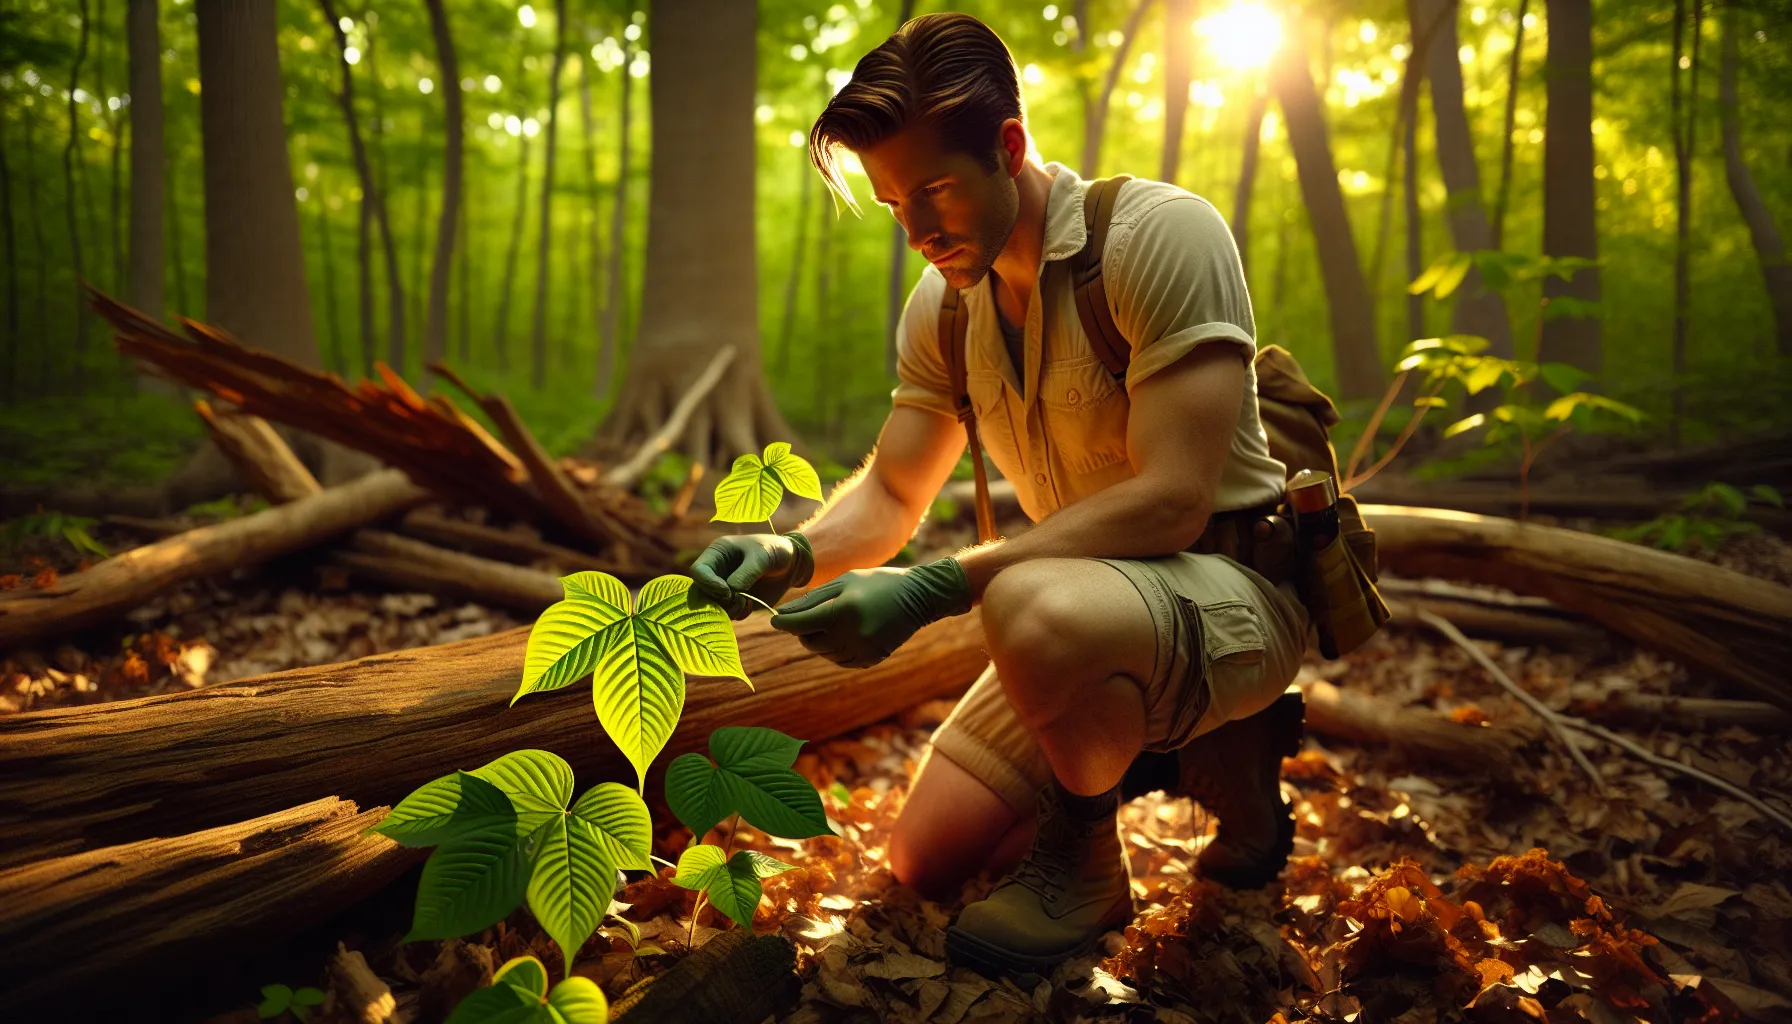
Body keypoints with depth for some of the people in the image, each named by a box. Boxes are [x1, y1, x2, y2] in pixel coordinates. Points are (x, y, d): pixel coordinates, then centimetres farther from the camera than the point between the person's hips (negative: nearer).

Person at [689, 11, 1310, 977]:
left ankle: (1084, 860, -7)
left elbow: (1170, 502, -29)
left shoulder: (1162, 234, -21)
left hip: (1237, 589, -7)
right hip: (1096, 593, 7)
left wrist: (931, 589, -35)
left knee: (1036, 611, -40)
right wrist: (792, 552, -18)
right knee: (927, 856, 6)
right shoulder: (942, 304, 2)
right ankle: (1187, 744, 19)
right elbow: (890, 494, 5)